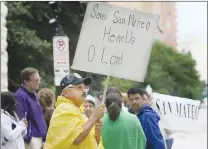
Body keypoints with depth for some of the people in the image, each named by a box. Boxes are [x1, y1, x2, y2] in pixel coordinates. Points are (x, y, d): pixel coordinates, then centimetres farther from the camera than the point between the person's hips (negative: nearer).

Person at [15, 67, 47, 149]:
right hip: (31, 139, -10)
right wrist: (27, 138, -22)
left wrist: (44, 135, 18)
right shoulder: (20, 96, -17)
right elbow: (21, 120, -23)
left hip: (38, 137, 10)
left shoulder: (33, 95, 15)